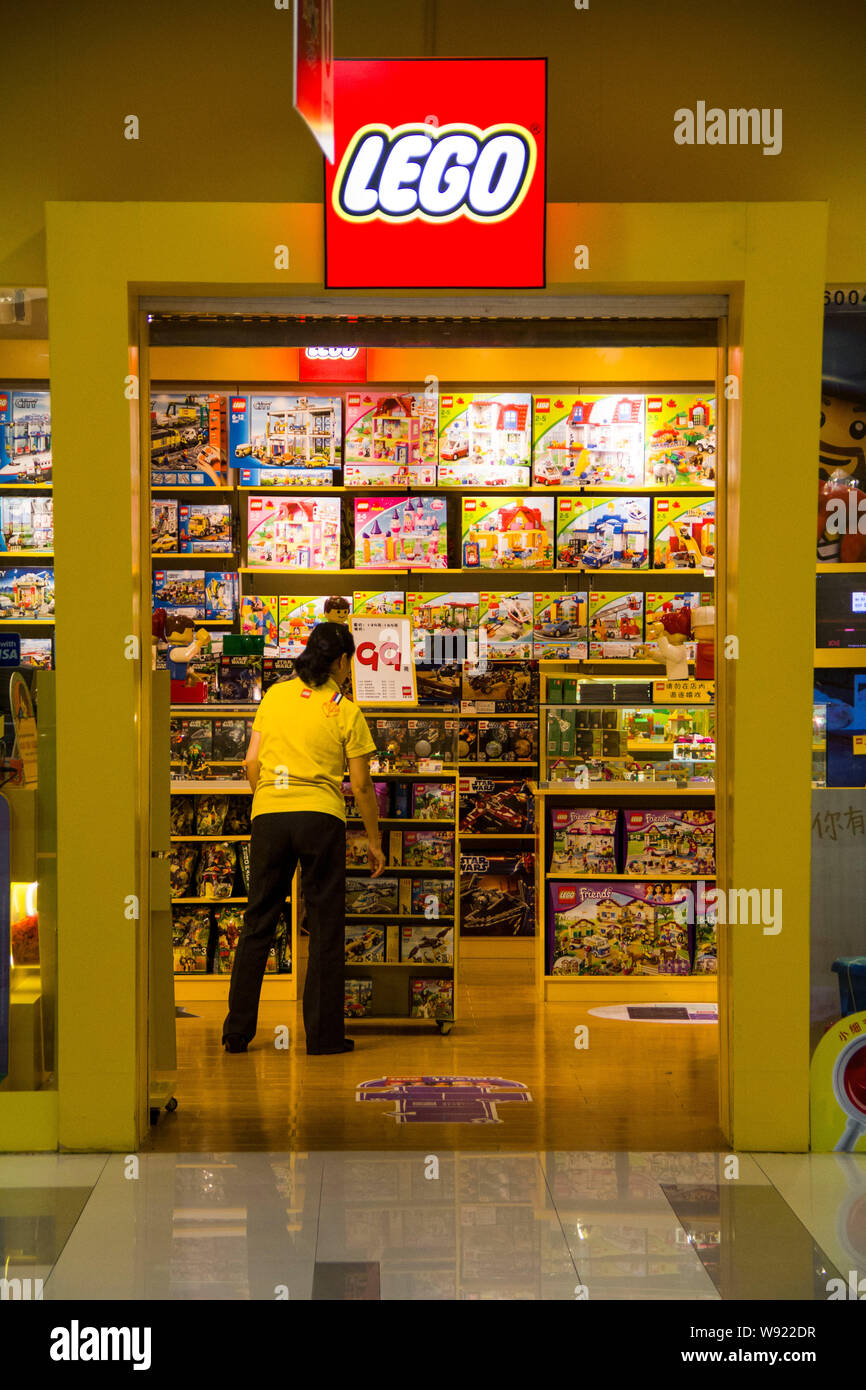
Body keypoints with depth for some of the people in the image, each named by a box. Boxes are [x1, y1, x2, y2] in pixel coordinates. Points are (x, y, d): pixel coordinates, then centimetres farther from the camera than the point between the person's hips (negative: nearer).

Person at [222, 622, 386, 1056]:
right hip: (320, 817, -3)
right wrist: (374, 841, 12)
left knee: (257, 923, 10)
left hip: (268, 814, 3)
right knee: (325, 928, 5)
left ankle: (237, 1032, 12)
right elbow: (361, 785, 2)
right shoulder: (346, 712, 1)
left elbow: (252, 762, 8)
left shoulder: (275, 695, 9)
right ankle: (323, 1034, 6)